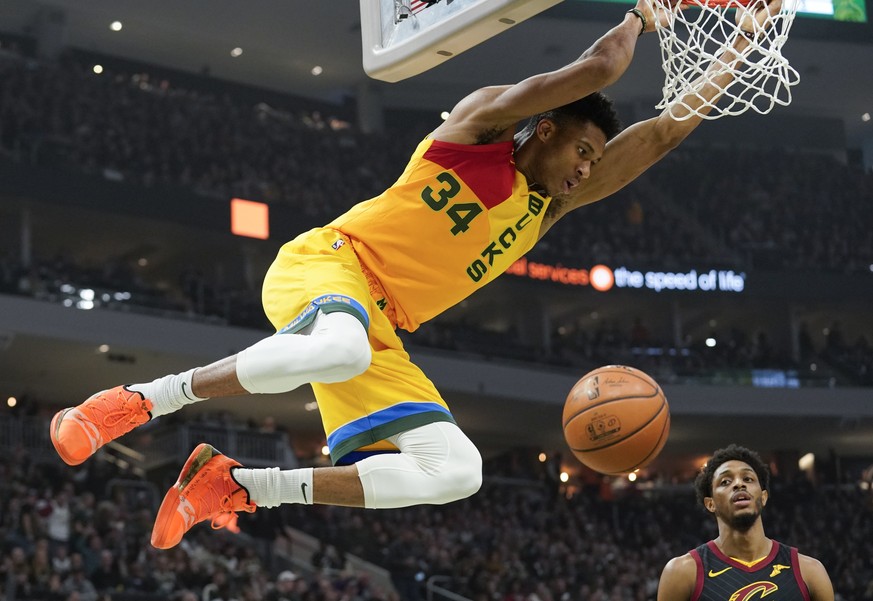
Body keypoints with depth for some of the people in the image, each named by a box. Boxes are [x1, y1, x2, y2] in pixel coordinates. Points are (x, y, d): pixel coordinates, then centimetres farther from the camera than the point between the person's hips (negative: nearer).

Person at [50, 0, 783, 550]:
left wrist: (731, 63, 18)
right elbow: (593, 71, -8)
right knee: (339, 350, -43)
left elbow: (659, 136, 20)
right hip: (326, 263, -8)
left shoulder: (546, 209, 21)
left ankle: (236, 485, -4)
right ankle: (138, 401, -28)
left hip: (381, 331, 8)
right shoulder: (482, 122, 2)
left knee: (457, 471, -7)